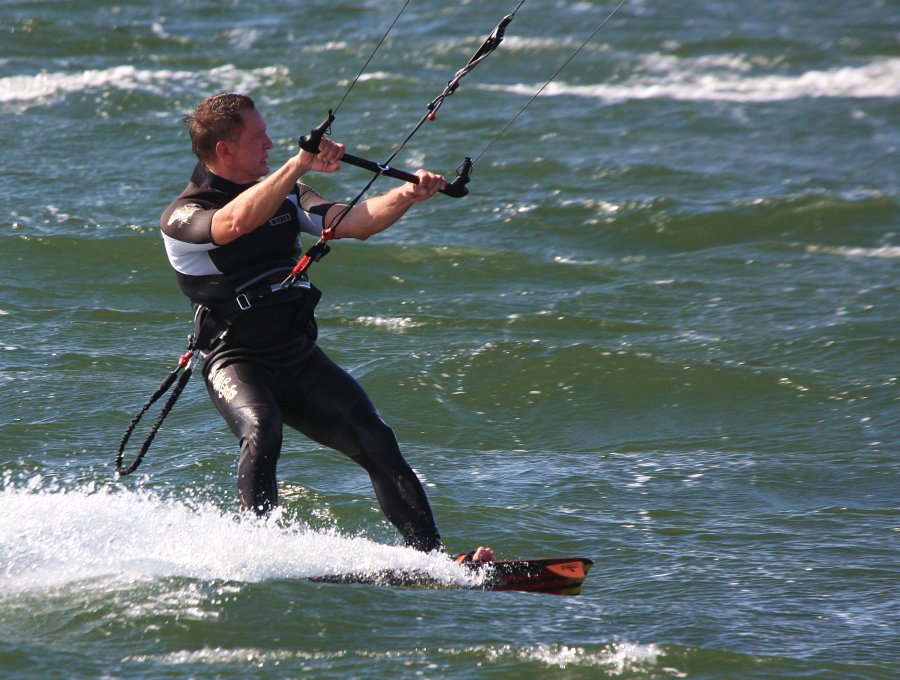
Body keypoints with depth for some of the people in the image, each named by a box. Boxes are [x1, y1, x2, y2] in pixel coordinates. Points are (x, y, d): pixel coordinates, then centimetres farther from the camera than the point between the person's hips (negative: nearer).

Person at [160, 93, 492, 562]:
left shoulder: (283, 195, 11)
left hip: (301, 359, 6)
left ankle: (432, 557, -9)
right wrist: (298, 165, -39)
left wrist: (406, 195, -19)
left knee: (376, 443, -8)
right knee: (261, 431, -35)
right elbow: (237, 222, -32)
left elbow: (353, 223, 0)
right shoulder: (181, 218, -10)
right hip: (236, 360, -6)